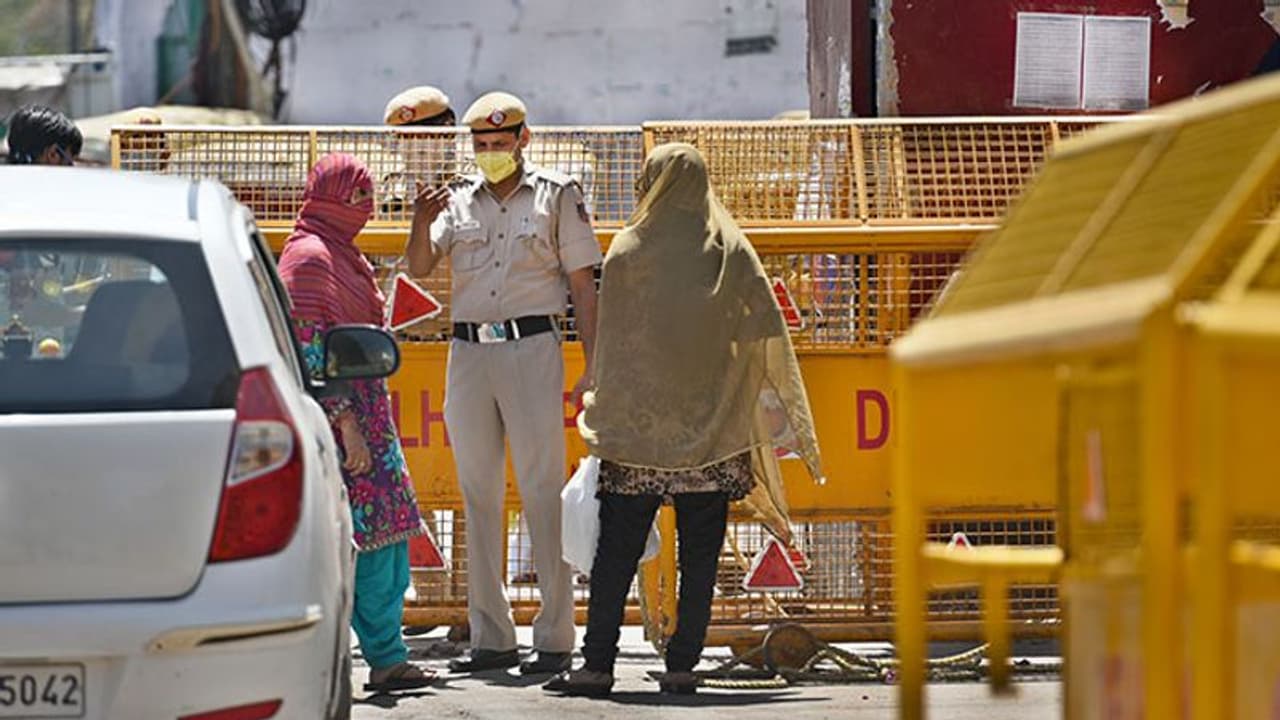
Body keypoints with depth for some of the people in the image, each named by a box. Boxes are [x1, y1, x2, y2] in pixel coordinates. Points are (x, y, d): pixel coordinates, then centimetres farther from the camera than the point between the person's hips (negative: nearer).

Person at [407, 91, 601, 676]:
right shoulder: (459, 201, 14)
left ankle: (555, 639, -6)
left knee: (542, 492, -7)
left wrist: (594, 366, -4)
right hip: (468, 353, 4)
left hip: (531, 348, -4)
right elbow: (420, 268, 2)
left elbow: (582, 286, 4)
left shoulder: (556, 196, 6)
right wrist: (422, 226, -20)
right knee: (479, 495, 5)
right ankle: (491, 639, 10)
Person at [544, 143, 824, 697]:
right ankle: (683, 665, 2)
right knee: (699, 551, 5)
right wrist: (786, 419, 7)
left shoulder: (628, 250, -1)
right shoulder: (732, 250, 2)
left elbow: (609, 340, 1)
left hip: (636, 424, -1)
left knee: (616, 549, 2)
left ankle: (597, 665, -3)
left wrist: (600, 409, 9)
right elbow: (766, 333, 0)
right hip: (711, 430, 1)